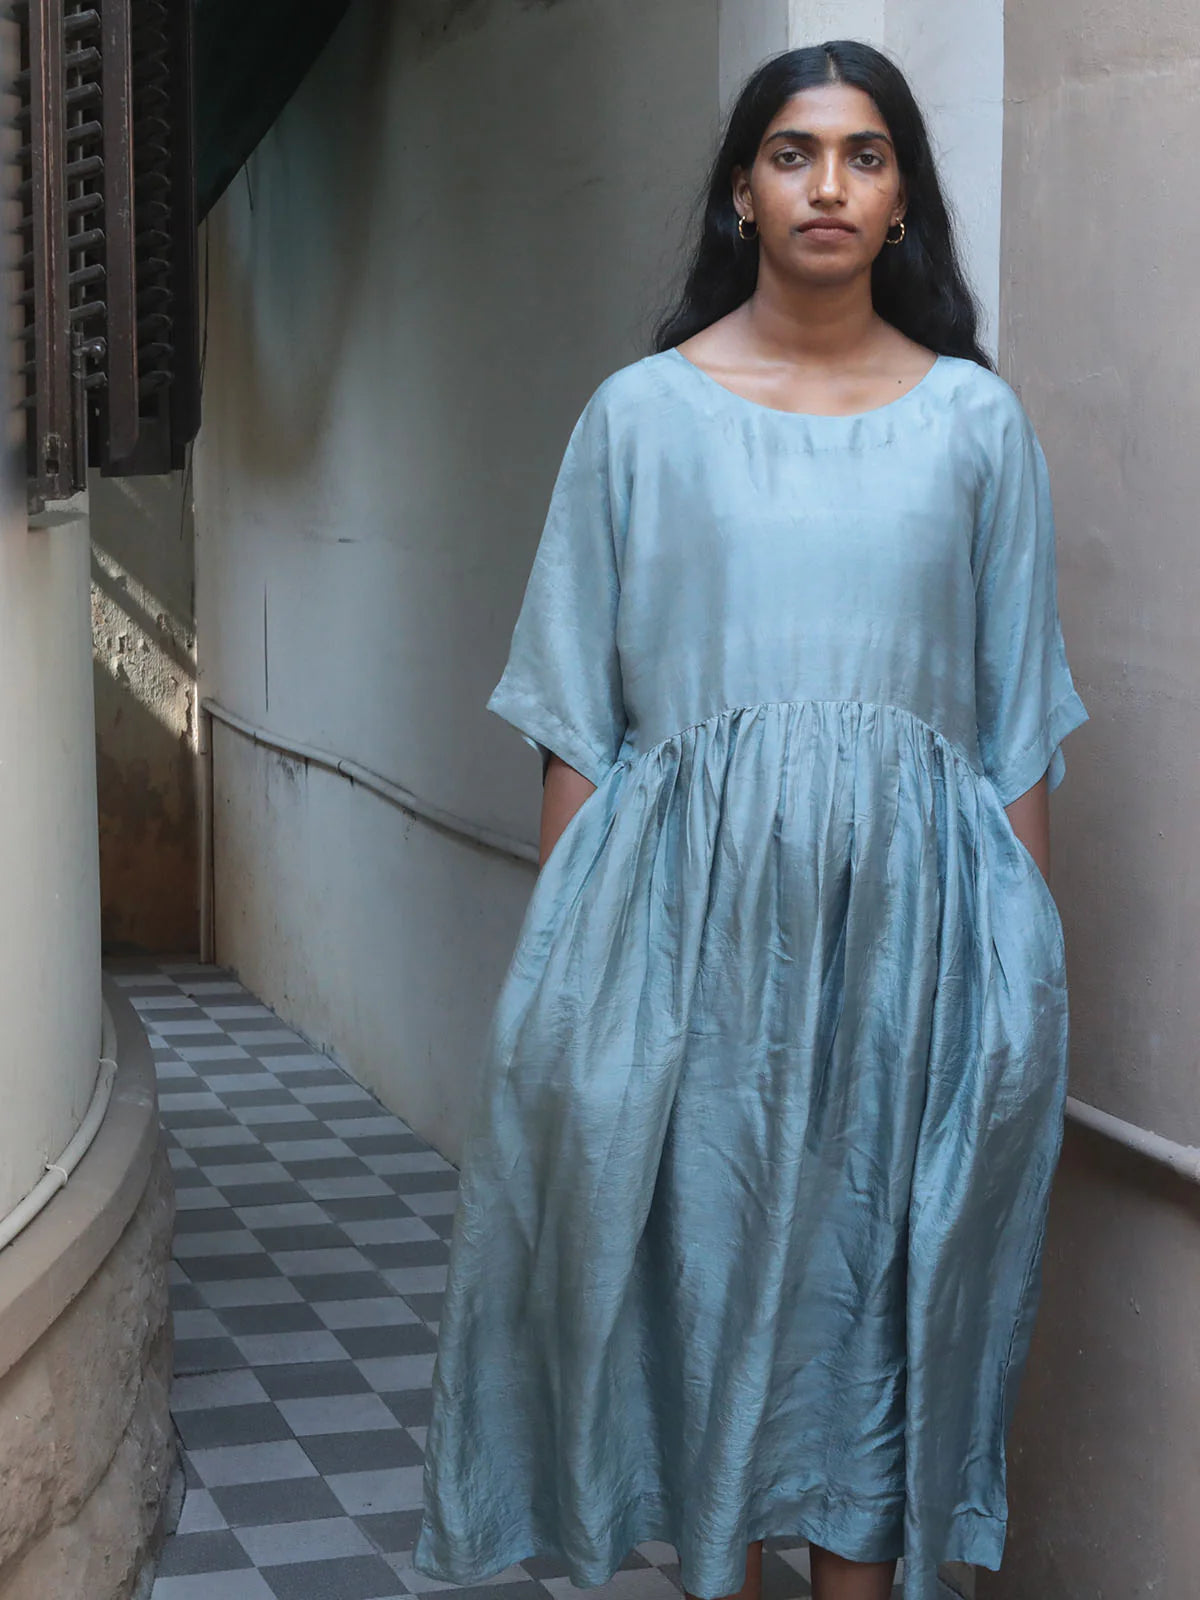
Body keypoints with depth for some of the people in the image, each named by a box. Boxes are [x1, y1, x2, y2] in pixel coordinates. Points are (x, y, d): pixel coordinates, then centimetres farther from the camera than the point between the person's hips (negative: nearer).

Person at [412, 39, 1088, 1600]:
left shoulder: (976, 417, 5)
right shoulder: (643, 413, 3)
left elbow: (1021, 716, 7)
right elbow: (578, 710, 3)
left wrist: (1029, 945, 3)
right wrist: (569, 942, -2)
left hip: (909, 901, 1)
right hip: (699, 897, 0)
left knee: (882, 1257, 6)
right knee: (710, 1250, 5)